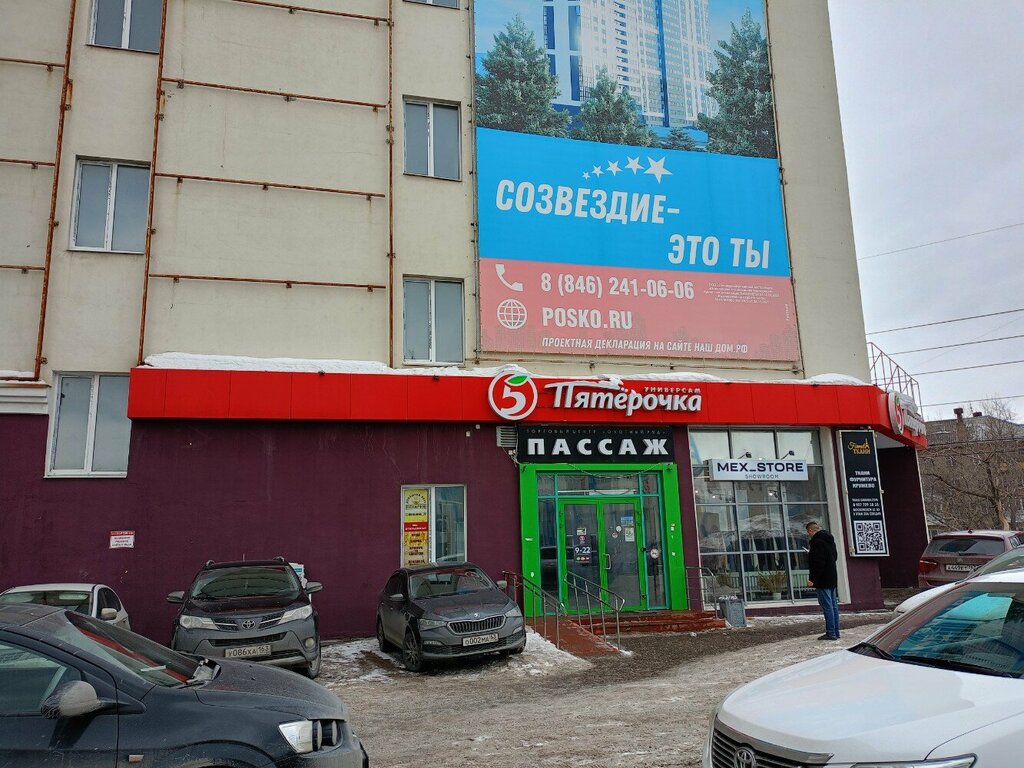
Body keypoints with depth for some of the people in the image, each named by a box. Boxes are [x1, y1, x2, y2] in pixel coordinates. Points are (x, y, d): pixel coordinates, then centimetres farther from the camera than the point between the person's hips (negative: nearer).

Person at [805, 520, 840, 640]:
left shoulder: (817, 541, -16)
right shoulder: (830, 540, 14)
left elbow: (818, 563, -22)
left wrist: (812, 579, -19)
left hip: (823, 580, -10)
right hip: (832, 578, 10)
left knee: (827, 606, -7)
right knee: (833, 605, 12)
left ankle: (831, 633, -6)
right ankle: (835, 632, 18)